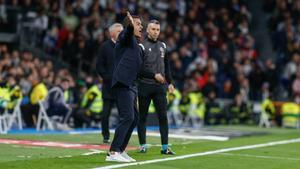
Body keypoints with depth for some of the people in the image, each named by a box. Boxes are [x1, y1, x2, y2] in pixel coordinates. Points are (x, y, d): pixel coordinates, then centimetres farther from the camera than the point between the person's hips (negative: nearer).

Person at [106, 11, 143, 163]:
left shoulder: (136, 45, 26)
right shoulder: (126, 37, -1)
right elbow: (127, 33, -26)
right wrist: (130, 25, -46)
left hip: (131, 86, 10)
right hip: (122, 83, -10)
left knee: (134, 118, 13)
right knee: (127, 117, -17)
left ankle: (121, 151, 20)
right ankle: (113, 153, -19)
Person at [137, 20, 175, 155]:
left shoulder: (162, 46, 13)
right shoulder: (142, 46, -4)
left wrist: (169, 82, 13)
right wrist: (154, 75, -13)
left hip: (160, 87, 4)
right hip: (145, 86, -4)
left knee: (163, 116, -1)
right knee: (142, 117, 3)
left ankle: (165, 147, 0)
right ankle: (143, 145, 10)